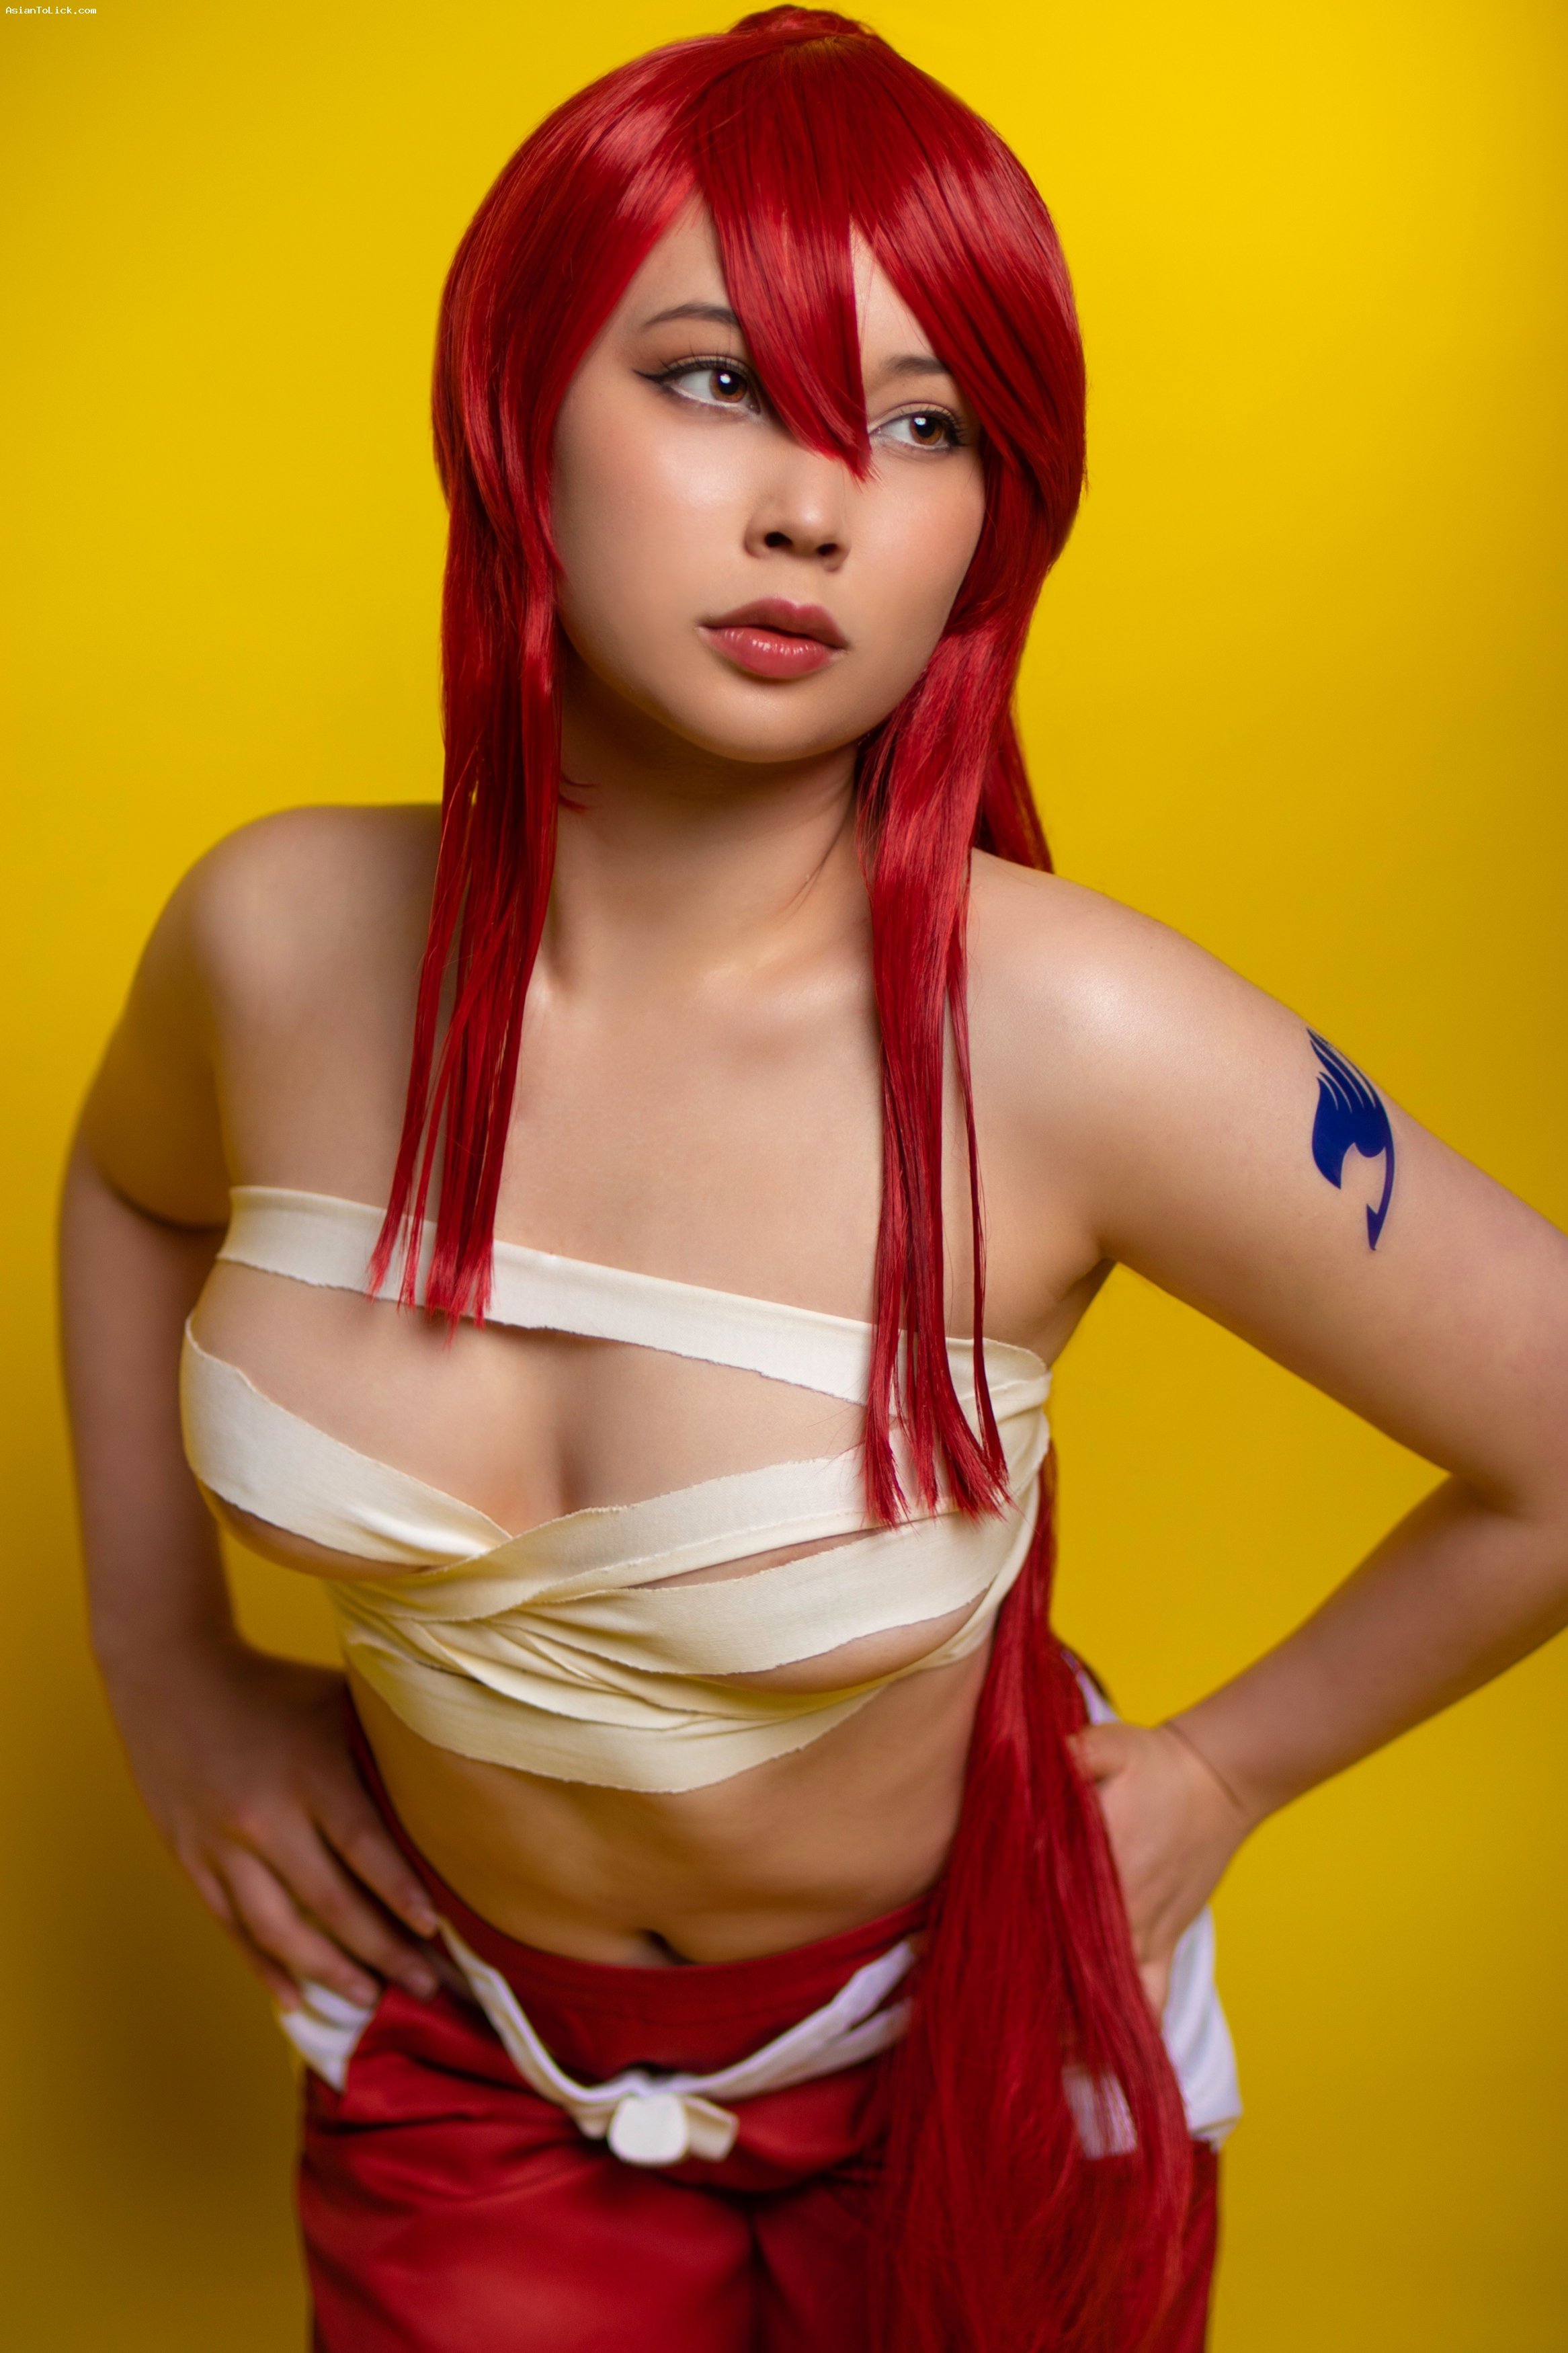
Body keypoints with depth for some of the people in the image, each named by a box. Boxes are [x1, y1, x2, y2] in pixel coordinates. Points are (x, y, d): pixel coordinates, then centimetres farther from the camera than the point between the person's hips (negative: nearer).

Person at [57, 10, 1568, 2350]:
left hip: (964, 2063, -1)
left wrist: (1217, 1773, -7)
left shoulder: (1068, 1038, -29)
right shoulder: (281, 938, -17)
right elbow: (135, 1183, 8)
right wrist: (165, 1665, 4)